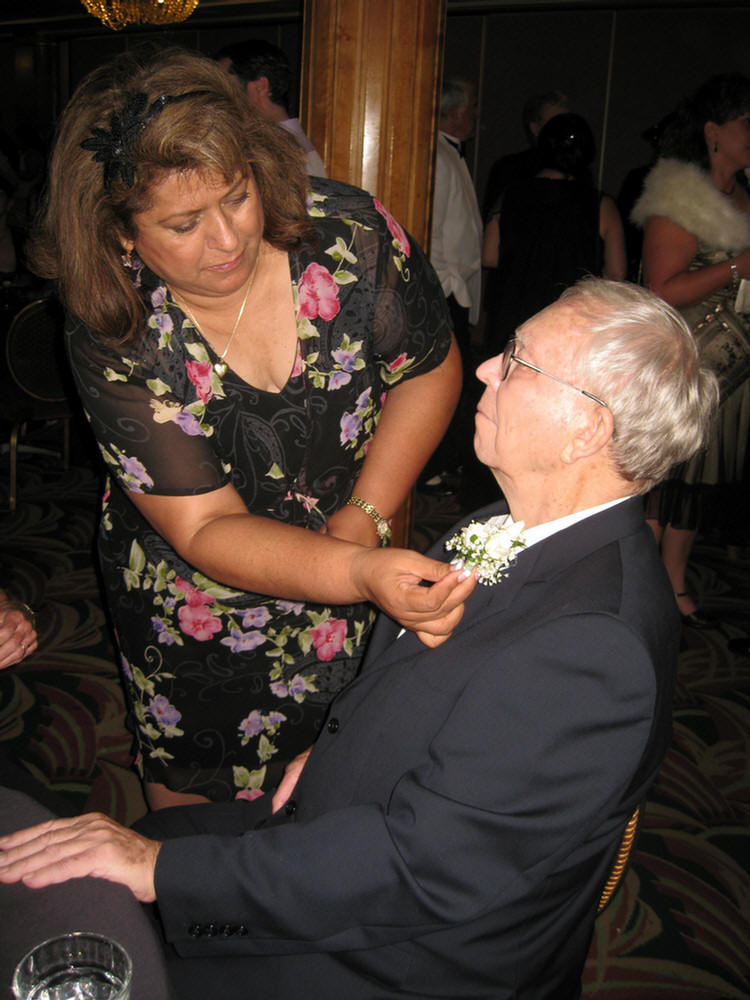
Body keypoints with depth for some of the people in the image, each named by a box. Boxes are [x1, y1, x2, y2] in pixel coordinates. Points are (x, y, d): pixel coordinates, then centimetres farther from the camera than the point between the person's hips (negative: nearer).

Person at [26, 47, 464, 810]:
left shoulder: (350, 233, -22)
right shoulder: (113, 339, -25)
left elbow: (429, 372, -6)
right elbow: (206, 528, -27)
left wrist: (365, 516, -15)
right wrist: (363, 573, -43)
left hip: (346, 576, 2)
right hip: (192, 600, -1)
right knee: (189, 787, 20)